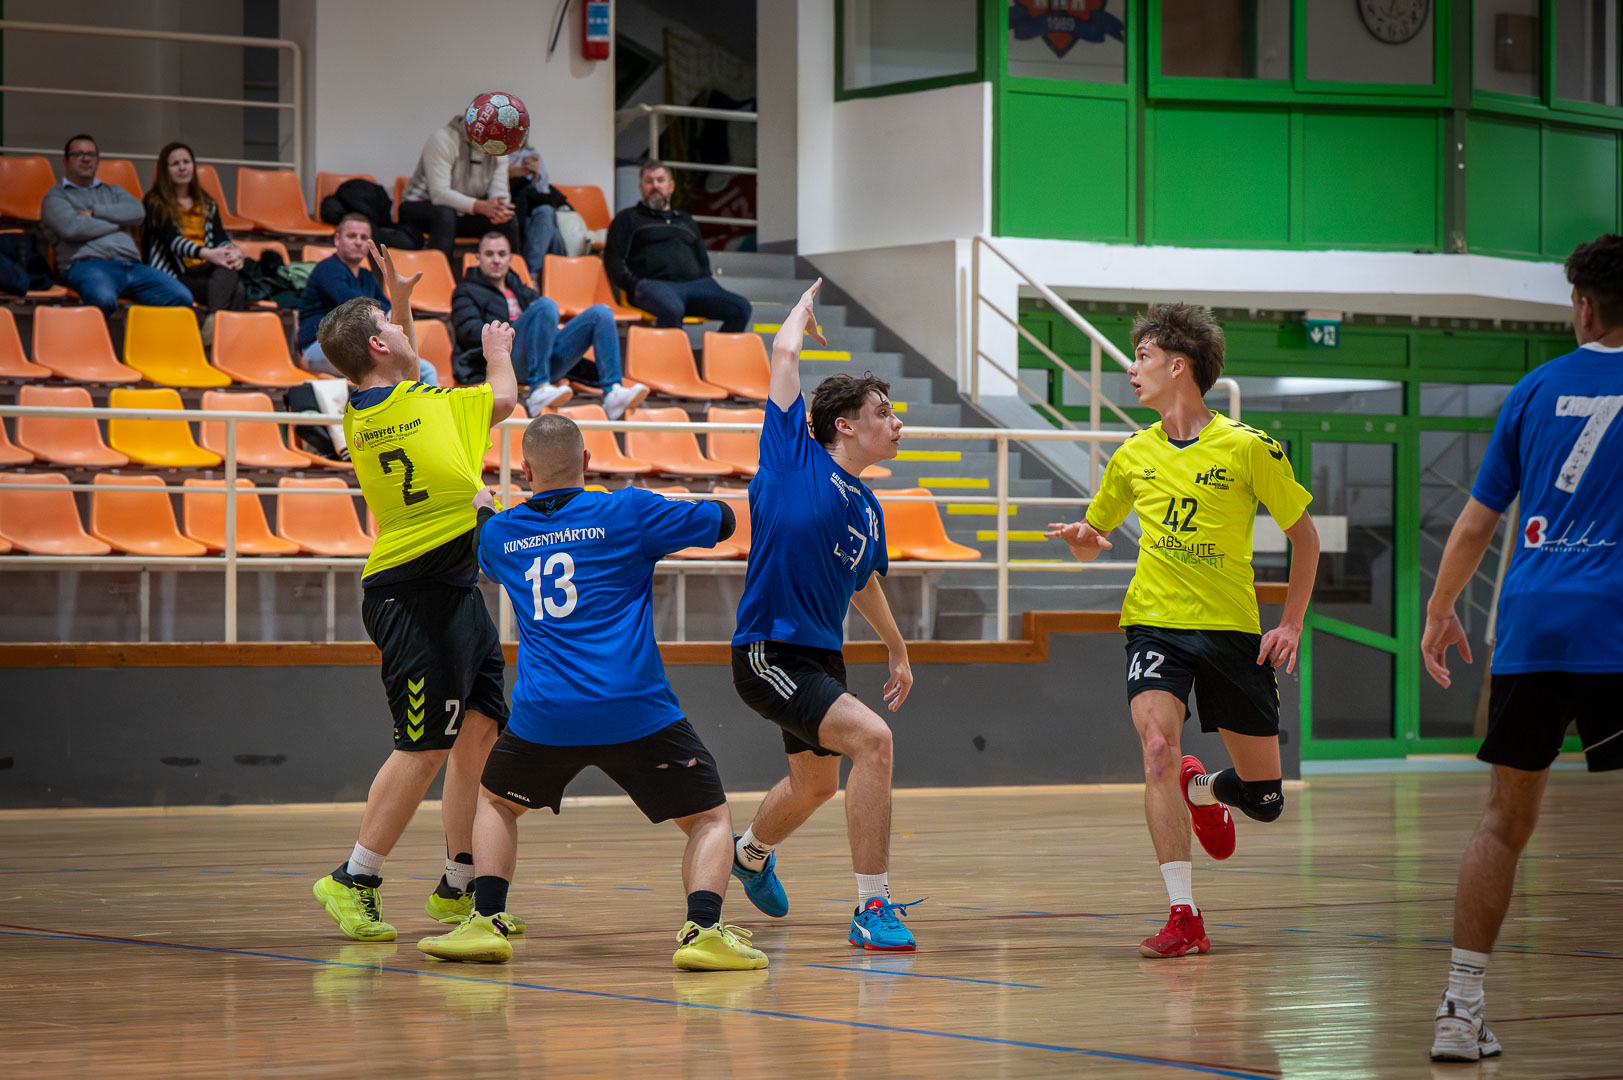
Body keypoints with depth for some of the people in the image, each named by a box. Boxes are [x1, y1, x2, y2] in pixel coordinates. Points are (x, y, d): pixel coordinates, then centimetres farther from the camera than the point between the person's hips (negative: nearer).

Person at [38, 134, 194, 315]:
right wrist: (118, 223, 6)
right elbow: (71, 228, -5)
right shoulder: (55, 196, 17)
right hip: (86, 264, -5)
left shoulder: (113, 191, 32)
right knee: (103, 299, -43)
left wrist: (95, 211, 2)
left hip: (131, 264, 5)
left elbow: (138, 212, 10)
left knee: (182, 298, -20)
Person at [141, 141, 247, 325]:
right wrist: (206, 253, -29)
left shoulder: (207, 204, 25)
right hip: (174, 276, -5)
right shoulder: (155, 203, 6)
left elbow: (220, 238, 12)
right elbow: (172, 240, -11)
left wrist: (236, 252, -14)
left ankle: (213, 323, -52)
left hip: (205, 271, 5)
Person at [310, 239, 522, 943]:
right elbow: (505, 399, 1)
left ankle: (458, 885, 17)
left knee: (480, 729, 10)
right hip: (419, 594, -9)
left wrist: (400, 299, 28)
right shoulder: (429, 408, -15)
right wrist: (498, 349, 19)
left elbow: (405, 377, 34)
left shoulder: (364, 411, 10)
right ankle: (353, 880, 0)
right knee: (425, 746, -7)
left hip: (454, 592, 9)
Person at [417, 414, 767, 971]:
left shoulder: (500, 533, 13)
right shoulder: (629, 511, 2)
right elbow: (723, 519, 12)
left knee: (496, 802, 30)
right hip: (636, 713, -3)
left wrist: (481, 508, 62)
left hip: (543, 716, 3)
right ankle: (702, 930, -13)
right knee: (711, 819, 10)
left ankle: (486, 921, 14)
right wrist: (657, 518, 31)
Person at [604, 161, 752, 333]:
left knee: (741, 309, -23)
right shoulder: (629, 218, 20)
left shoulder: (687, 222, 34)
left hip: (694, 283, 5)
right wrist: (636, 286, -9)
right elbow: (613, 260, 8)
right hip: (653, 283, -5)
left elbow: (703, 262, 33)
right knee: (672, 310, -43)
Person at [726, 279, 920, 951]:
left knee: (815, 783, 27)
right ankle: (872, 909, -23)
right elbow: (784, 353, -2)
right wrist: (806, 304, 17)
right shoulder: (794, 456, -6)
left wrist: (897, 649, 39)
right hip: (769, 653, -9)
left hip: (821, 656, 9)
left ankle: (752, 854, 61)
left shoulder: (867, 510, 12)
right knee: (872, 739, -26)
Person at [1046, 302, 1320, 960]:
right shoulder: (1133, 456, 4)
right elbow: (1093, 538, 18)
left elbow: (1304, 535, 3)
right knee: (1158, 746, -25)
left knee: (1263, 794, 6)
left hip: (1233, 629, -1)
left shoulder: (1247, 448, -7)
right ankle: (1184, 918, -19)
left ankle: (1203, 791, 44)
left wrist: (1291, 623, -3)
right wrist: (1082, 540, -6)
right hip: (1155, 625, 1)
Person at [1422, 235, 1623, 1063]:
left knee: (1505, 821, 10)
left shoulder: (1537, 389, 11)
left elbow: (1475, 525, 15)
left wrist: (1439, 613, 26)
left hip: (1529, 622, 3)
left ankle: (1460, 1009, 7)